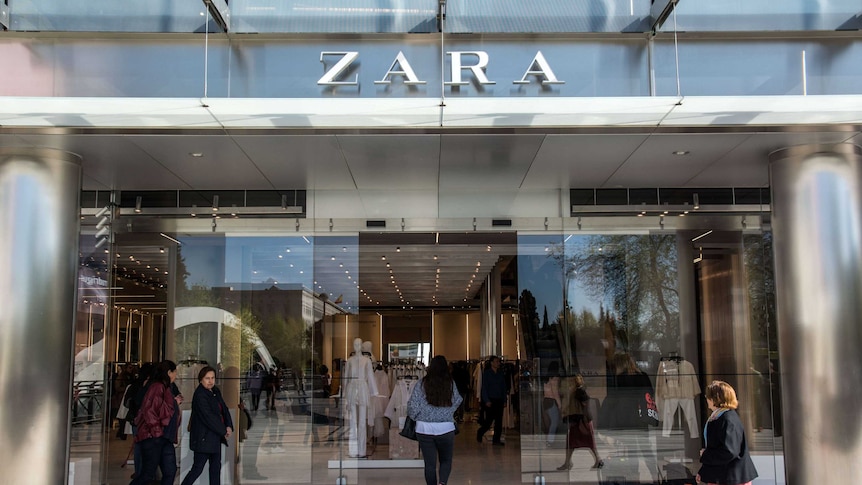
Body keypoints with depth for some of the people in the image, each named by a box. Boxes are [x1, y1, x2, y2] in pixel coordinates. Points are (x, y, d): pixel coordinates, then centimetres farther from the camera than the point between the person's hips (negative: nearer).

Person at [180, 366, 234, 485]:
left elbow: (224, 409, 10)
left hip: (215, 437, 9)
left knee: (216, 466, 12)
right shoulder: (200, 395, -17)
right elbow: (208, 417, -21)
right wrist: (223, 432, -16)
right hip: (204, 438, -9)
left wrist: (229, 426, -6)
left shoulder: (216, 391, 9)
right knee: (198, 468, -4)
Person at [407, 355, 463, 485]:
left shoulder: (422, 384, -6)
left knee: (430, 464, 9)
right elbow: (457, 401, 10)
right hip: (446, 429, 0)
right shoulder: (450, 383, -3)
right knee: (446, 461, 13)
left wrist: (413, 416, 14)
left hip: (424, 429, 0)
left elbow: (413, 406, -5)